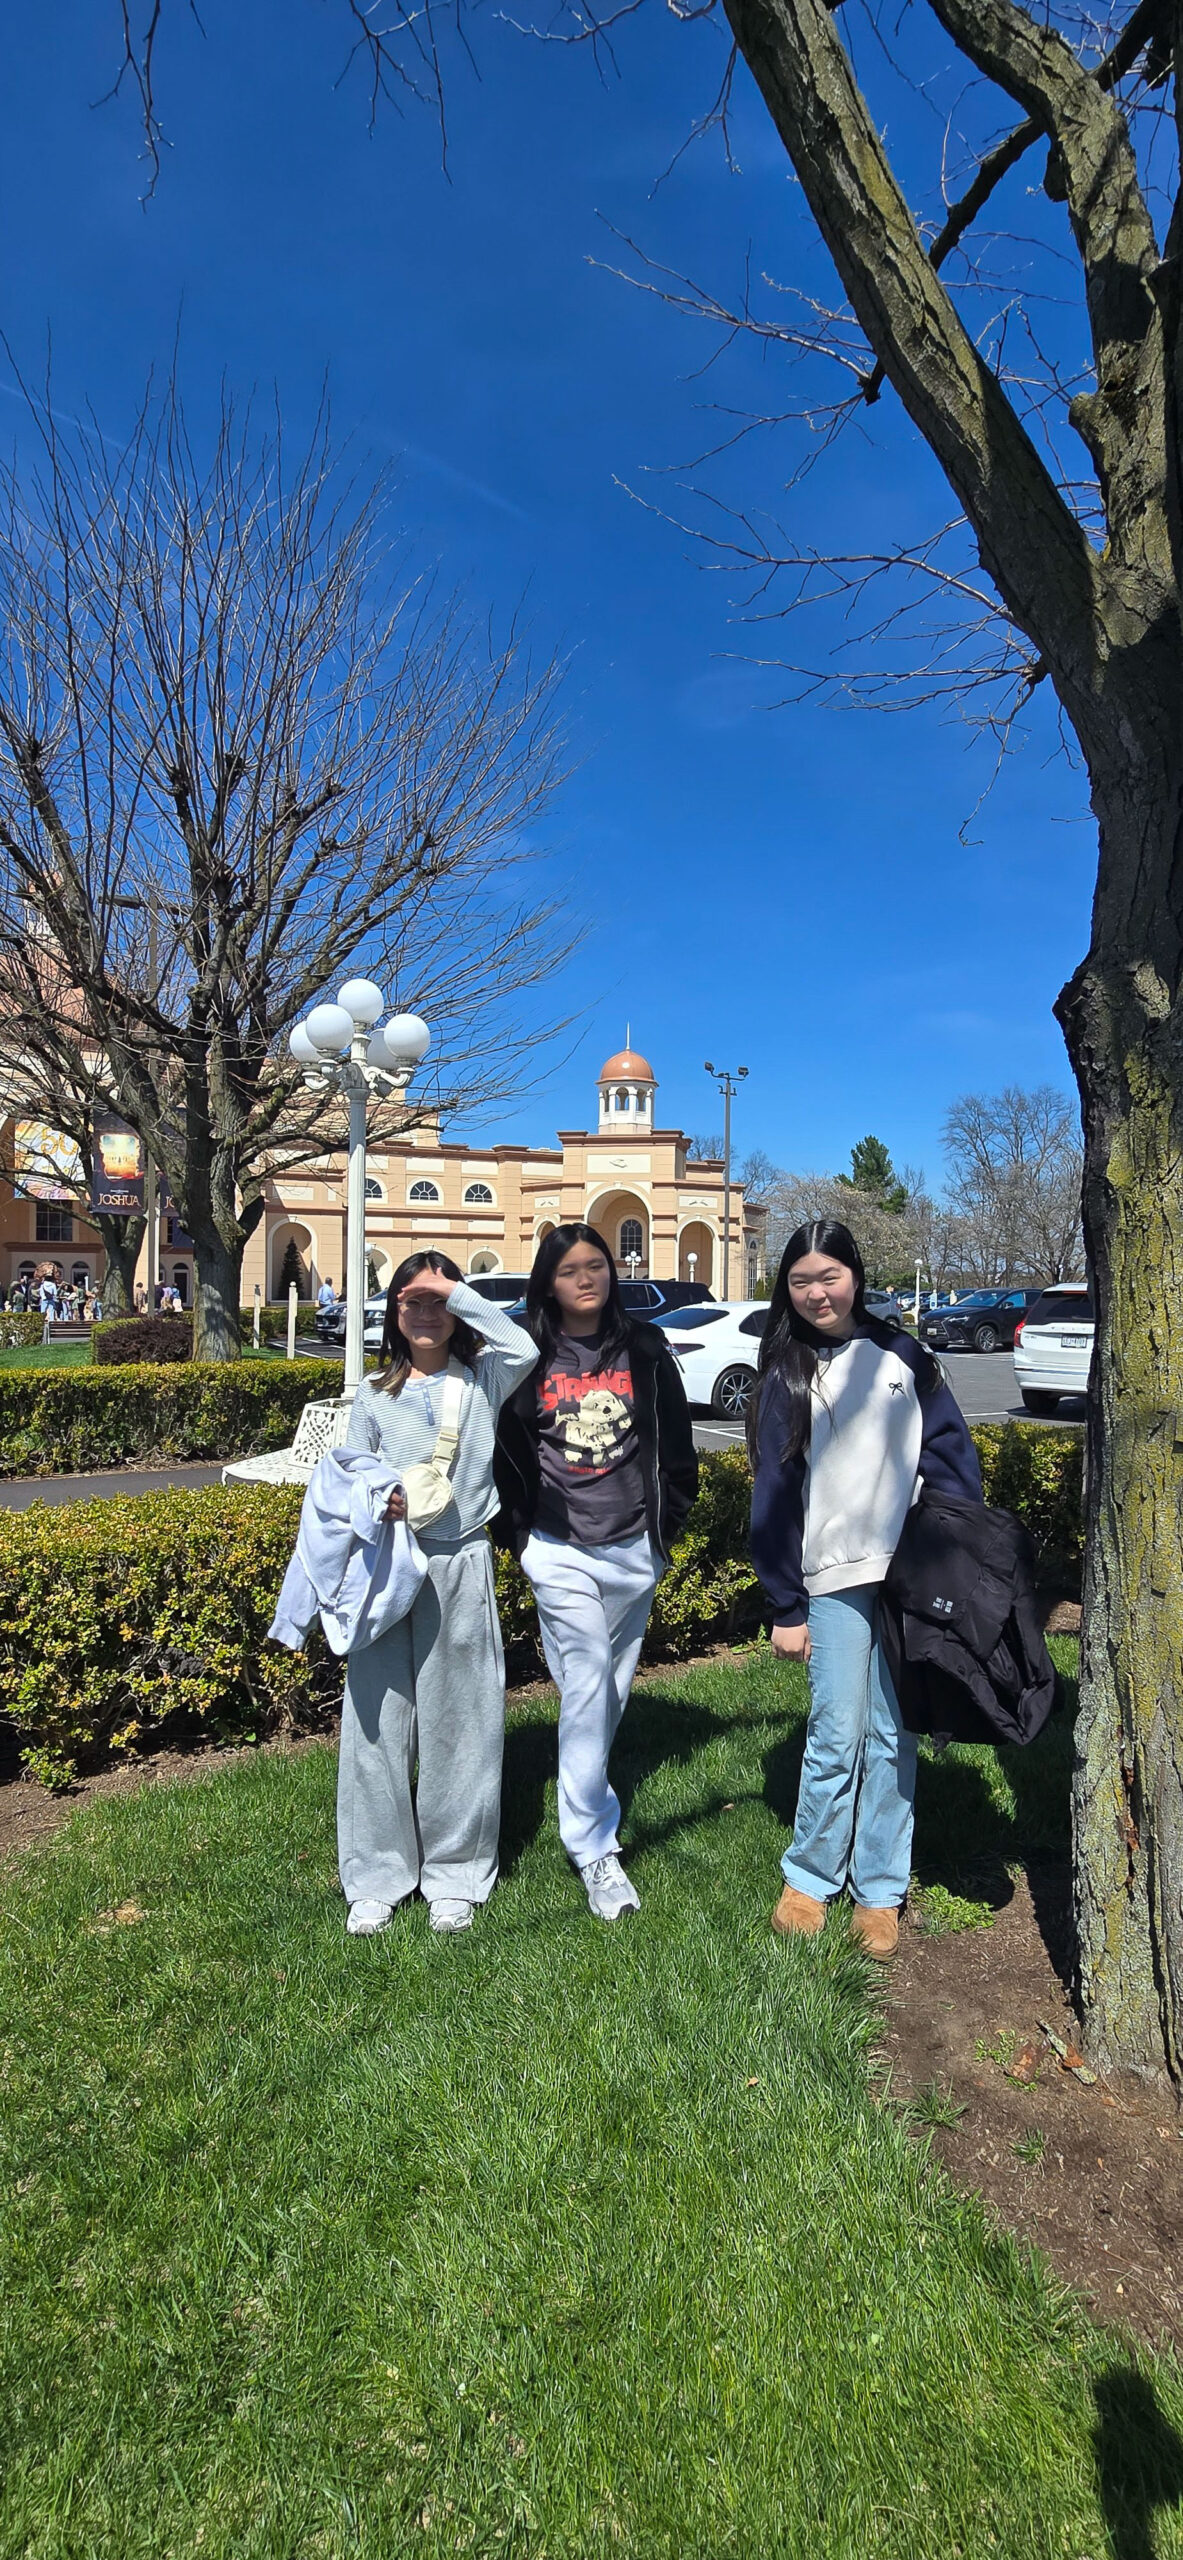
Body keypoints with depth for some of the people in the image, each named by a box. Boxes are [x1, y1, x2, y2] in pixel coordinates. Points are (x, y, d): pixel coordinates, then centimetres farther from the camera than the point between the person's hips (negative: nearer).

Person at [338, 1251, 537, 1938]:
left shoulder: (481, 1381, 1)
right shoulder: (375, 1393, 7)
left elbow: (523, 1349, -20)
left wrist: (457, 1293, -14)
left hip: (461, 1566, -1)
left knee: (459, 1722, 8)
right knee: (378, 1721, 6)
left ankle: (455, 1875, 26)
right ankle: (378, 1878, 24)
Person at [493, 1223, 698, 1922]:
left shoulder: (646, 1352, 4)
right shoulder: (528, 1359, 0)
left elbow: (677, 1446, 8)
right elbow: (508, 1455, 5)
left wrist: (667, 1522, 4)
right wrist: (520, 1535, 1)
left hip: (635, 1550, 2)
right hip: (561, 1551, -2)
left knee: (613, 1686, 13)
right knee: (588, 1685, -8)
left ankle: (587, 1790, 36)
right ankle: (596, 1849, 2)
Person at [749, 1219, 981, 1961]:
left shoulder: (902, 1356, 4)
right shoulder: (785, 1376, 1)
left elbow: (950, 1453, 6)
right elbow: (774, 1495, 1)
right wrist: (785, 1608, 0)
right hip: (835, 1583, -1)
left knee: (895, 1738, 9)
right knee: (836, 1739, 1)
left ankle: (880, 1890, 25)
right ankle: (810, 1879, 23)